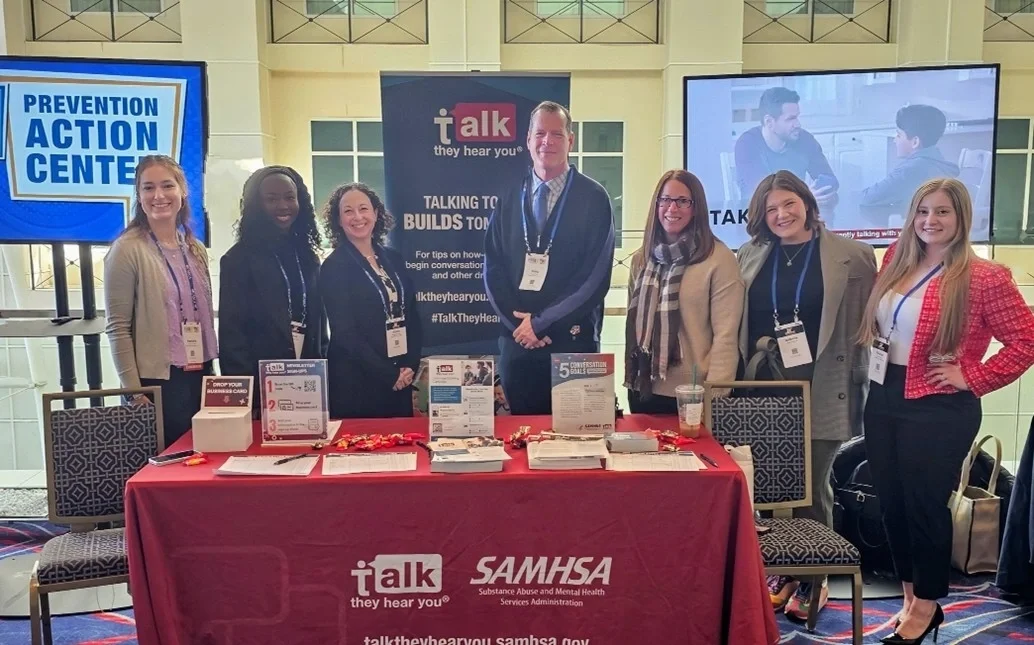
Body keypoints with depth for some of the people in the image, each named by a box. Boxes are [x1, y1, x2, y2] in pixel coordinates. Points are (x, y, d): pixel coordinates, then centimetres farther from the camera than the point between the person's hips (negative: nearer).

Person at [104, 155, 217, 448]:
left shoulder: (196, 250, 10)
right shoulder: (127, 250, -9)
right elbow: (118, 328, -10)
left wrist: (212, 372, 14)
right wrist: (134, 390, -13)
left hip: (200, 376, 6)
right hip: (157, 380, -6)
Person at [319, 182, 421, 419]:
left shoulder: (393, 259, 8)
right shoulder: (333, 266, -8)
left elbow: (412, 316, 9)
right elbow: (345, 333, -13)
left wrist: (411, 365, -4)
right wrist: (388, 374, -14)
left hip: (401, 378, 5)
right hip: (356, 381, -5)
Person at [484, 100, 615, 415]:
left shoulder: (593, 198, -3)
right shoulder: (509, 198, 8)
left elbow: (596, 276, -9)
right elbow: (493, 269, 5)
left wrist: (542, 323, -11)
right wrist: (517, 322, -8)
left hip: (573, 340, -3)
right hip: (516, 339, 3)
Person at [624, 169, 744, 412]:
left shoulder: (720, 258, -9)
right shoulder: (641, 258, 8)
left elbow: (725, 336, -12)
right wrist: (629, 379, 12)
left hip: (692, 393, -5)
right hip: (643, 389, 5)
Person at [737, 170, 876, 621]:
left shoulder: (853, 256, 0)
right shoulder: (750, 257, 11)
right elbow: (736, 323, 14)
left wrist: (859, 385, -4)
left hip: (821, 394, -3)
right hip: (763, 390, 3)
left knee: (811, 489, 5)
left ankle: (813, 580, 21)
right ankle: (779, 572, 23)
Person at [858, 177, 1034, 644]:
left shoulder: (984, 278, -13)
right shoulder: (895, 261, 6)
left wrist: (972, 378, -13)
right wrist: (877, 368, 10)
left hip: (939, 408, -6)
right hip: (884, 398, 7)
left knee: (925, 505, 5)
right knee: (891, 502, 13)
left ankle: (927, 606, 25)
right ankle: (911, 599, 31)